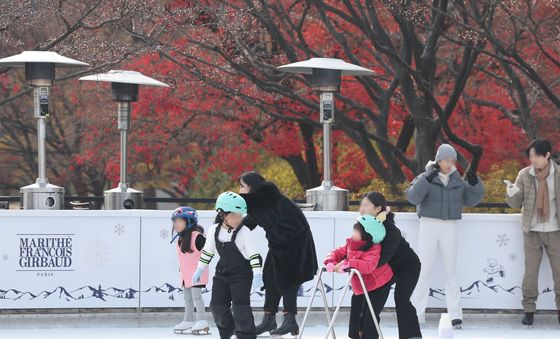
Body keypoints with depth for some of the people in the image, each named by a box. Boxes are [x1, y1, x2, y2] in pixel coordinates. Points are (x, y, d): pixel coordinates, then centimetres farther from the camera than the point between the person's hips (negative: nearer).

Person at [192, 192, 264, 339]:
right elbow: (207, 251, 9)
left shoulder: (244, 232, -18)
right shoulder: (214, 231, -5)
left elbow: (254, 254, -17)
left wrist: (257, 275, -25)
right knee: (217, 305, 6)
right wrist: (199, 270, 13)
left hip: (242, 274, -5)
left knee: (240, 305, -16)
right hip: (222, 273, 5)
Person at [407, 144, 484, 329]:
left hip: (450, 228, 3)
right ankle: (416, 313, 0)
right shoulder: (425, 178, -2)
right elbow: (413, 197, -17)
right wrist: (427, 179, -28)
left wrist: (474, 183, -10)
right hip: (428, 225, -3)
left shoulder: (458, 181, 9)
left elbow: (472, 200, 7)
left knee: (451, 270, 4)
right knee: (424, 270, -4)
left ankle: (455, 314, 5)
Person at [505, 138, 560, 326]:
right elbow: (516, 203, -3)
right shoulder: (524, 175, -5)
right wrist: (511, 192, -24)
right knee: (530, 271, 3)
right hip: (532, 232, 0)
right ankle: (529, 309, 10)